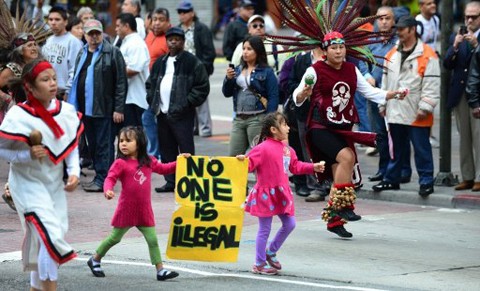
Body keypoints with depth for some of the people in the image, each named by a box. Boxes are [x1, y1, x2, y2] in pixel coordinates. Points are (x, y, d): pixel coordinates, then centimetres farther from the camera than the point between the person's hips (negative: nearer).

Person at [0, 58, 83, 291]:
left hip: (55, 184, 6)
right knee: (50, 237, -17)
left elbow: (72, 145, 11)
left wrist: (74, 172, -3)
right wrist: (28, 155, -24)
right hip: (28, 183, -6)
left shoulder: (67, 111, -1)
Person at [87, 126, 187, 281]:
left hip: (144, 211, 4)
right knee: (115, 238, 10)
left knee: (153, 239, 1)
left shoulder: (148, 162, 6)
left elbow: (162, 168, 22)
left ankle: (160, 270, 4)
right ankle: (95, 260, 29)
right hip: (126, 210, -4)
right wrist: (108, 190, -39)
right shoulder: (120, 163, -11)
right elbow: (110, 178, -19)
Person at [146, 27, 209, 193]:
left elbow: (202, 87, -8)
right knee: (166, 149, 9)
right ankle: (170, 182, 16)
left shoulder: (192, 62, -4)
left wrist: (187, 104, -13)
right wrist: (152, 101, 10)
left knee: (186, 149, -6)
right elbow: (150, 84, 26)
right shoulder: (160, 63, 17)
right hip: (162, 113, 7)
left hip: (182, 115, -7)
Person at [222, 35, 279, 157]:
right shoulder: (238, 70, 14)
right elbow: (227, 93, 14)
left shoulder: (267, 72, -5)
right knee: (233, 156, 5)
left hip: (257, 119, -6)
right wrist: (228, 78, -5)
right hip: (239, 119, 6)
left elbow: (273, 97, -10)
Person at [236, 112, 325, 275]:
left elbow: (295, 166, 21)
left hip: (281, 193, 8)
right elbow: (249, 163, -20)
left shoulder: (287, 149, 10)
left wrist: (313, 167, 20)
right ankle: (259, 264, 11)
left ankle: (271, 252, 29)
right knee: (264, 229, 0)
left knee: (289, 224, 10)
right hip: (266, 194, -8)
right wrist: (243, 160, -40)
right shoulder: (263, 148, -16)